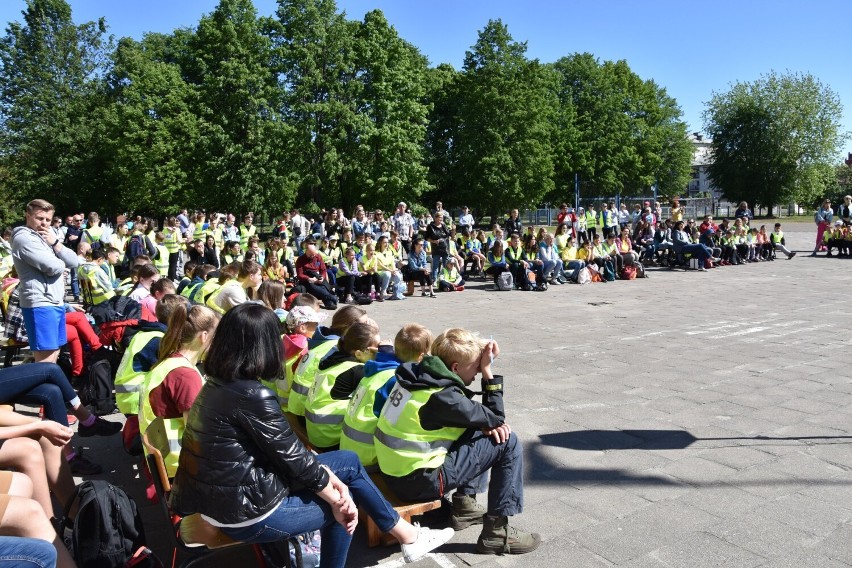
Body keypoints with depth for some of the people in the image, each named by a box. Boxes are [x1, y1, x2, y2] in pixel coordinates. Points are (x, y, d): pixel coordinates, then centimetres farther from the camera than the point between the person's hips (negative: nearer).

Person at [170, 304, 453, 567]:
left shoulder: (216, 385, 2)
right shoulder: (253, 397, -26)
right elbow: (294, 458, -17)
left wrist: (327, 475, -2)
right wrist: (337, 500, -2)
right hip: (249, 513, -8)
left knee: (348, 461, 14)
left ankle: (403, 531, 28)